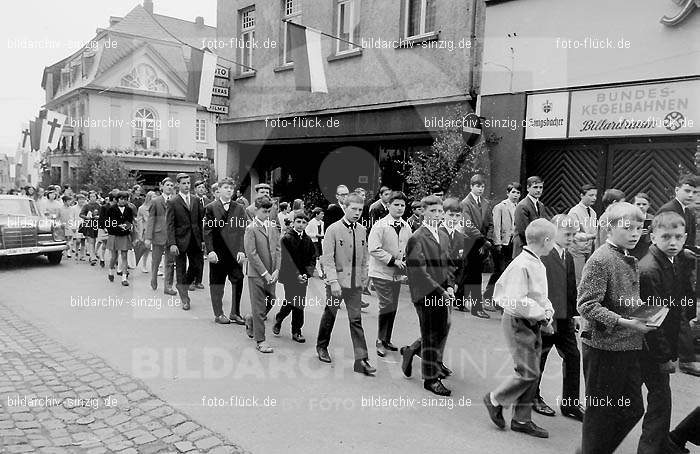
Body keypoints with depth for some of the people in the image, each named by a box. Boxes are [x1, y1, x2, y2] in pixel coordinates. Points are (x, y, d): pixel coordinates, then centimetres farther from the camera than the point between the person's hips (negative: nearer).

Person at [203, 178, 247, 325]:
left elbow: (243, 231, 4)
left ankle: (235, 313, 15)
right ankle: (218, 314, 19)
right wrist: (210, 251, -11)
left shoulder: (239, 208, 9)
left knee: (238, 281, 2)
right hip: (217, 253, -2)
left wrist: (242, 251, -5)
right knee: (217, 283, 6)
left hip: (235, 252, 2)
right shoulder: (210, 208, 3)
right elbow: (207, 231, -2)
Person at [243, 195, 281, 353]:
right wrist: (265, 273, -14)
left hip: (271, 274, 6)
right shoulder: (251, 229, -9)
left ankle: (250, 319, 41)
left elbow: (277, 250, 9)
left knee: (270, 302, 14)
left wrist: (276, 271, -2)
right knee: (259, 309, 1)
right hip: (257, 275, -6)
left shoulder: (273, 227, 9)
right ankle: (260, 340, 11)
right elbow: (251, 254, -13)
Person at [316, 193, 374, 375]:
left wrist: (364, 277, 12)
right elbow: (327, 259, -13)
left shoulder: (362, 230, 5)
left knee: (356, 320, 1)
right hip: (337, 280, -3)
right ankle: (322, 347, 35)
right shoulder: (333, 229, -10)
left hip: (355, 283, 3)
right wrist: (333, 281, -19)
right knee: (329, 315, 13)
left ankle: (361, 360, 3)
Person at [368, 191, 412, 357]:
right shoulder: (380, 225, -14)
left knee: (393, 307, 11)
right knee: (386, 305, -10)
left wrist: (406, 262, -2)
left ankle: (387, 340, 26)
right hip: (381, 273, -6)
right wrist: (393, 260, -19)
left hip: (397, 273, 6)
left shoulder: (406, 227, 4)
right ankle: (380, 341, 6)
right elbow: (374, 250, -19)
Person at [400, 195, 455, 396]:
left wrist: (450, 286, 0)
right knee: (431, 335, 3)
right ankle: (431, 378, 19)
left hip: (442, 294, 7)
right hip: (426, 295, -7)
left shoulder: (444, 237, 11)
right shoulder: (417, 239, -14)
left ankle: (411, 351, 39)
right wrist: (440, 292, -19)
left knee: (443, 331, 15)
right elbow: (419, 272, -18)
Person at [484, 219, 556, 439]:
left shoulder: (538, 264, 8)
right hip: (518, 323, -9)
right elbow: (517, 302, -27)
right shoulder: (521, 265, -22)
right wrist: (543, 314, -17)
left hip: (533, 324, 9)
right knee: (529, 373, -5)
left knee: (532, 373, 13)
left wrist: (546, 313, 2)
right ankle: (494, 400, 16)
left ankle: (521, 419, 25)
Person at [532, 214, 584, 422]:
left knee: (573, 357, 9)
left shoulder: (568, 257, 10)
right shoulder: (542, 256, -17)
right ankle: (533, 397, 26)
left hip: (565, 319, 8)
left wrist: (574, 314, 15)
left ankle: (570, 403, 21)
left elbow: (571, 288, 17)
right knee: (538, 358, 8)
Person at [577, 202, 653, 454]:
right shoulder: (600, 261, -16)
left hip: (629, 347, 8)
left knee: (632, 410, 15)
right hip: (604, 346, -8)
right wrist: (624, 322, -26)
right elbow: (587, 305, -21)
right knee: (601, 412, 6)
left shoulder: (630, 261, 10)